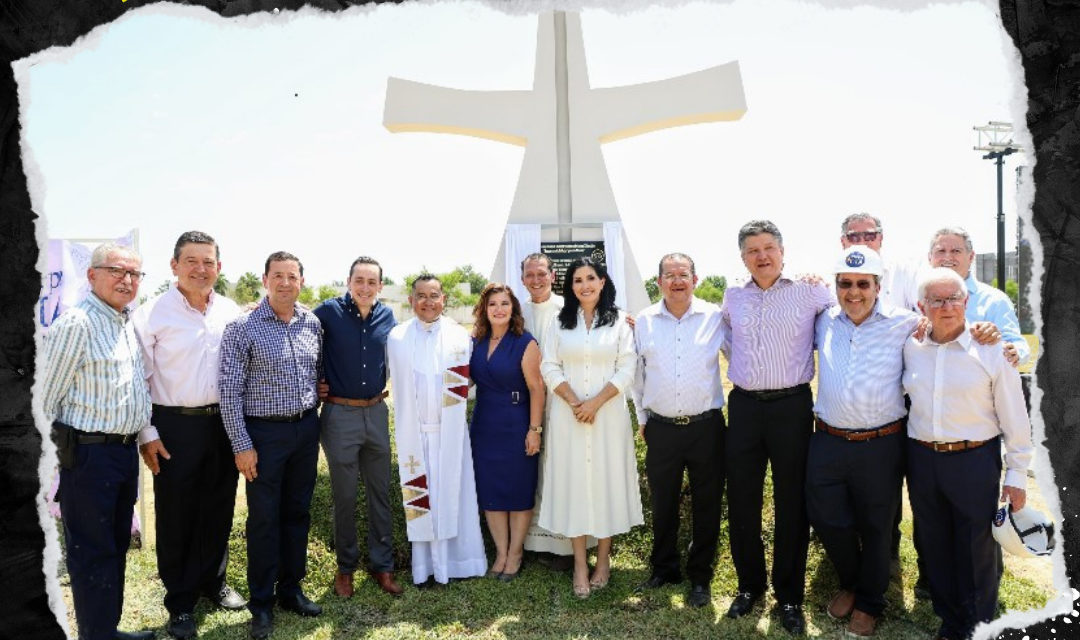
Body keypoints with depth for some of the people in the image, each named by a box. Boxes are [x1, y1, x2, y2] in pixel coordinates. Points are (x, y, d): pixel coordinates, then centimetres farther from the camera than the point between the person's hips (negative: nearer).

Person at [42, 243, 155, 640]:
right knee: (93, 551, 3)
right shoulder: (76, 324, -15)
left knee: (117, 546, 17)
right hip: (90, 453, -8)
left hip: (126, 449, 8)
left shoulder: (129, 326, 11)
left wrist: (143, 436, 16)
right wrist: (65, 450, -12)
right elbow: (47, 397, -14)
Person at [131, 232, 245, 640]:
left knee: (218, 509, 15)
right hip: (175, 427, -3)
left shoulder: (232, 313, 4)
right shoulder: (151, 314, -8)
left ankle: (213, 581, 35)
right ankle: (180, 602, 24)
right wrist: (147, 434, -8)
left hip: (223, 423, 4)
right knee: (175, 517, 8)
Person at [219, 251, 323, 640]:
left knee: (297, 512, 13)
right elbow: (230, 391, -10)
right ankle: (261, 603, 21)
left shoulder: (312, 324, 3)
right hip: (264, 432, -4)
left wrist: (313, 419, 9)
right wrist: (242, 445, -12)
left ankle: (290, 589, 29)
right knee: (264, 518, 5)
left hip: (306, 429, 4)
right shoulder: (243, 327, -10)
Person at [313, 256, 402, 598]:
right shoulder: (329, 311, -9)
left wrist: (390, 390, 10)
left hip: (376, 413, 3)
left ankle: (382, 565, 23)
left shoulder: (387, 316, 2)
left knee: (380, 493, 10)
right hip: (340, 415, -3)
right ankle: (345, 566, 26)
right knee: (344, 497, 9)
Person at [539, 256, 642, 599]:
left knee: (607, 480, 4)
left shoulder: (619, 322, 2)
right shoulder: (560, 323, 7)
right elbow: (550, 368, 2)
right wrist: (574, 403, -11)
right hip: (568, 414, 1)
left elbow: (627, 369, -4)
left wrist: (596, 402, -13)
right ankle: (580, 563, 13)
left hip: (609, 413, -1)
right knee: (573, 481, 3)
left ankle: (603, 558, 19)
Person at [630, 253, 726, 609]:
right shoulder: (644, 321, 3)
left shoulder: (715, 317, -3)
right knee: (662, 504, 14)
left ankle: (700, 578, 27)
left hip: (706, 427, -1)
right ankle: (664, 569, 33)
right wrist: (642, 418, 13)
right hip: (661, 429, 1)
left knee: (707, 506, 9)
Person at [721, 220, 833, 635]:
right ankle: (749, 584, 27)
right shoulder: (733, 298, 10)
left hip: (791, 405, -3)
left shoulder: (808, 292, -2)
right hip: (744, 406, 3)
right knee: (741, 500, 8)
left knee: (792, 502, 5)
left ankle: (790, 596, 21)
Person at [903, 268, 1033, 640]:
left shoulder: (990, 351, -8)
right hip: (921, 459, 4)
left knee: (977, 550, 7)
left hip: (975, 460, -3)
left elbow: (1014, 418, -4)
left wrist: (1017, 475, -4)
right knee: (934, 545, 15)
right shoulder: (910, 348, 1)